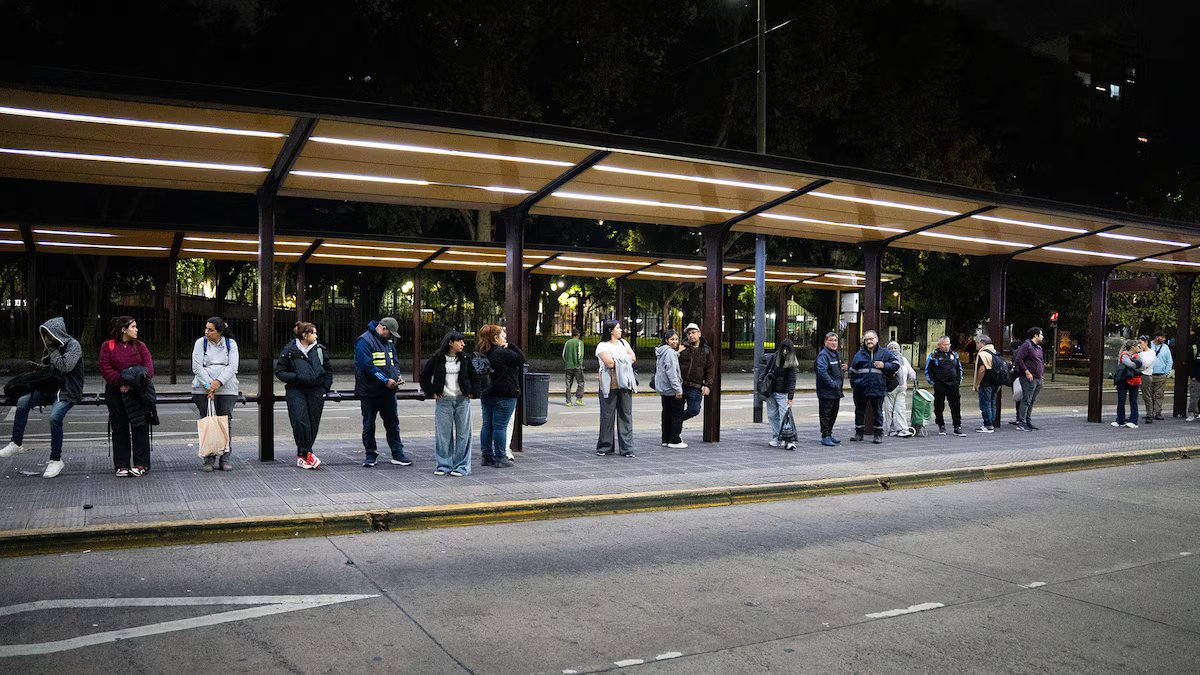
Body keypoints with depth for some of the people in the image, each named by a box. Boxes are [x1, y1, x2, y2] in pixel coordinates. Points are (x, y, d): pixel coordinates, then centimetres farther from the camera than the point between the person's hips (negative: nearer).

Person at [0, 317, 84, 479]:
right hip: (51, 387, 8)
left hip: (68, 392, -7)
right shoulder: (51, 347, 13)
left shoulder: (73, 345, -10)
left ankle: (56, 460, -16)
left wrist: (53, 351, -11)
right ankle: (16, 444, -4)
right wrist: (40, 367, 3)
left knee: (55, 416, -30)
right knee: (23, 401, -15)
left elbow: (65, 366, -24)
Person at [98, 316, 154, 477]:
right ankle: (121, 465, 11)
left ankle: (141, 464, 3)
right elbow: (105, 370, -4)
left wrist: (133, 383, -15)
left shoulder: (140, 346, 9)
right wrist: (122, 382, -16)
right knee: (119, 429, 5)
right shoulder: (107, 346, 4)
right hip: (115, 393, -1)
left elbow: (148, 368, -2)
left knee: (140, 427, -2)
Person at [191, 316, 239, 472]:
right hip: (204, 389, 0)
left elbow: (232, 366, -3)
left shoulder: (230, 344, 7)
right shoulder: (200, 343, 6)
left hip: (226, 389, 1)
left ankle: (224, 458, 5)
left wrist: (218, 382, -16)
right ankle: (209, 459, 4)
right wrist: (208, 385, -15)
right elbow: (197, 366, -3)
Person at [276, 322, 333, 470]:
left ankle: (302, 455, 14)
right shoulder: (289, 351, -1)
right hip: (296, 391, -3)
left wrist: (325, 388, 8)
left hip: (316, 392, 3)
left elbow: (329, 370, 18)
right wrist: (296, 377, -12)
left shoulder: (320, 349, 8)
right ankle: (307, 453, -6)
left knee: (313, 423, 2)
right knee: (300, 422, -16)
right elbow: (279, 372, 2)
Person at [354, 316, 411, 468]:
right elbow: (367, 365, -21)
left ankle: (398, 455, 14)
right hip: (369, 391, -6)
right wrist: (386, 380, -21)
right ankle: (370, 455, 16)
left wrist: (397, 375, -1)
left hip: (388, 391, 6)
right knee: (369, 425, 6)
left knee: (393, 423, 8)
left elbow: (394, 361, 20)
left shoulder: (389, 342, 12)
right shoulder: (364, 341, -13)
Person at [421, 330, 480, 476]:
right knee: (443, 434, 3)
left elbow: (475, 377, 15)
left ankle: (462, 466, 8)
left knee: (463, 434, 1)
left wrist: (473, 393, 6)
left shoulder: (465, 359, 5)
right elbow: (424, 377, 8)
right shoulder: (437, 359, -1)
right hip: (443, 401, -1)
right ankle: (444, 465, 14)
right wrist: (432, 392, 1)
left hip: (462, 400, 1)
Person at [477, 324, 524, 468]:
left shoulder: (480, 353, 6)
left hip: (486, 395, 8)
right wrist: (511, 346, -2)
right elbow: (522, 359, -8)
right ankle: (500, 458, 3)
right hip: (504, 395, -7)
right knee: (500, 426, -2)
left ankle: (487, 456, 19)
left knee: (487, 425, 13)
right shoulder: (503, 353, -17)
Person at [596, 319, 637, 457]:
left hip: (624, 384, 5)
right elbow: (609, 363, -16)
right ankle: (604, 447, 11)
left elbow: (633, 358, 7)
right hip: (609, 385, -5)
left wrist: (616, 359, -5)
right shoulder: (602, 346, -2)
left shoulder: (623, 343, 18)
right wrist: (624, 358, -1)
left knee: (626, 415, 2)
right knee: (607, 416, 0)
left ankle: (627, 448, 4)